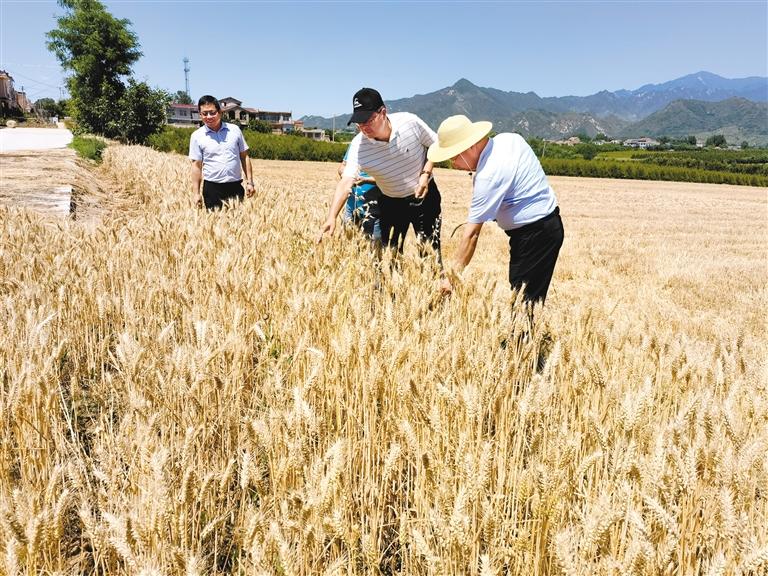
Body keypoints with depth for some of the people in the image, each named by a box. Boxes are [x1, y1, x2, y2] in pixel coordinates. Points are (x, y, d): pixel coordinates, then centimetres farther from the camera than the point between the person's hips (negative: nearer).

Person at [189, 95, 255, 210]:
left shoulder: (234, 130, 3)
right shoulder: (197, 136, 0)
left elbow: (244, 157, 8)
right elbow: (196, 165, 0)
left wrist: (249, 182, 3)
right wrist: (196, 193, -3)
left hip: (235, 187, 1)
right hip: (212, 188, -1)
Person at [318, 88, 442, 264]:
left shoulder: (410, 122, -20)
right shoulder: (358, 146, -20)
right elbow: (346, 182, -29)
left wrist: (425, 173, -17)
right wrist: (331, 217, -42)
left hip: (424, 197, -1)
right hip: (391, 203, 1)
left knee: (430, 251, -1)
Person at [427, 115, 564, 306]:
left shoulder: (489, 175, -24)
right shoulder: (510, 138, 2)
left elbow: (472, 233, -24)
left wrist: (452, 275, -19)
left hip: (533, 234, -10)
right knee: (533, 300, 11)